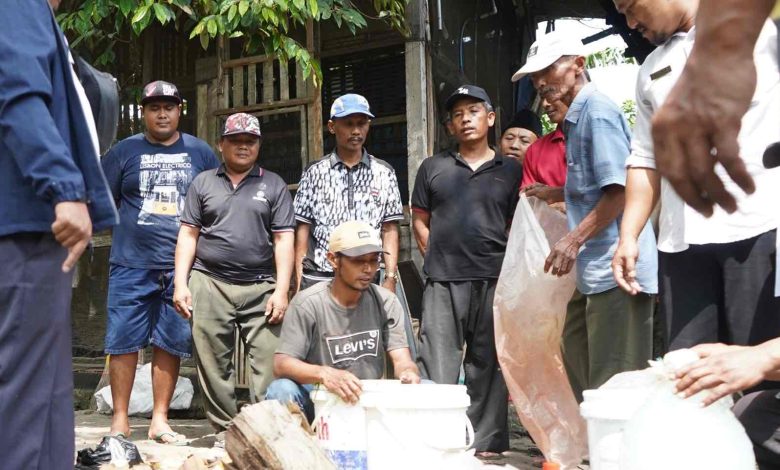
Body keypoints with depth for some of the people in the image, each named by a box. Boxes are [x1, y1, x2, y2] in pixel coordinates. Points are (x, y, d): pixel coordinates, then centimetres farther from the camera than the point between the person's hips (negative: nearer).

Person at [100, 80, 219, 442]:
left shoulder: (200, 152, 10)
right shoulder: (125, 151, 7)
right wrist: (129, 223, -3)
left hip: (182, 266, 1)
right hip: (132, 266, -1)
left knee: (170, 344, 5)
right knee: (124, 342, 0)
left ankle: (160, 421, 15)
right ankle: (120, 420, 10)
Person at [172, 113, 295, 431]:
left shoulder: (274, 186, 10)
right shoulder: (203, 183, 14)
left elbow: (283, 240, 4)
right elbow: (188, 235, 12)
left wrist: (282, 290, -5)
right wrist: (180, 284, 2)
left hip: (260, 288, -1)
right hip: (209, 285, 1)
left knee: (269, 365, -8)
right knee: (214, 366, 3)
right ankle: (225, 430, 13)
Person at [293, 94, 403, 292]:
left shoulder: (384, 173, 7)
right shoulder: (314, 173, 6)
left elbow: (390, 230, 7)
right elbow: (303, 229, 6)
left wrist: (390, 278, -1)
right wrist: (300, 281, 2)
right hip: (319, 279, -1)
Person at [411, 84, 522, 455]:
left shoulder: (511, 171, 10)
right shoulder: (433, 168, 12)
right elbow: (419, 220, 14)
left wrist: (508, 267, 0)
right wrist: (437, 257, 5)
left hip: (494, 281, 0)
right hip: (443, 283, 0)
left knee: (488, 366, 6)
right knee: (437, 369, -3)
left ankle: (485, 442, 14)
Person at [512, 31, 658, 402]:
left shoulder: (597, 111, -10)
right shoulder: (576, 117, 19)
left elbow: (620, 188, -19)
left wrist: (574, 239, -19)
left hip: (614, 267, -10)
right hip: (594, 270, 10)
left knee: (613, 384, -7)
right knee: (580, 369, 13)